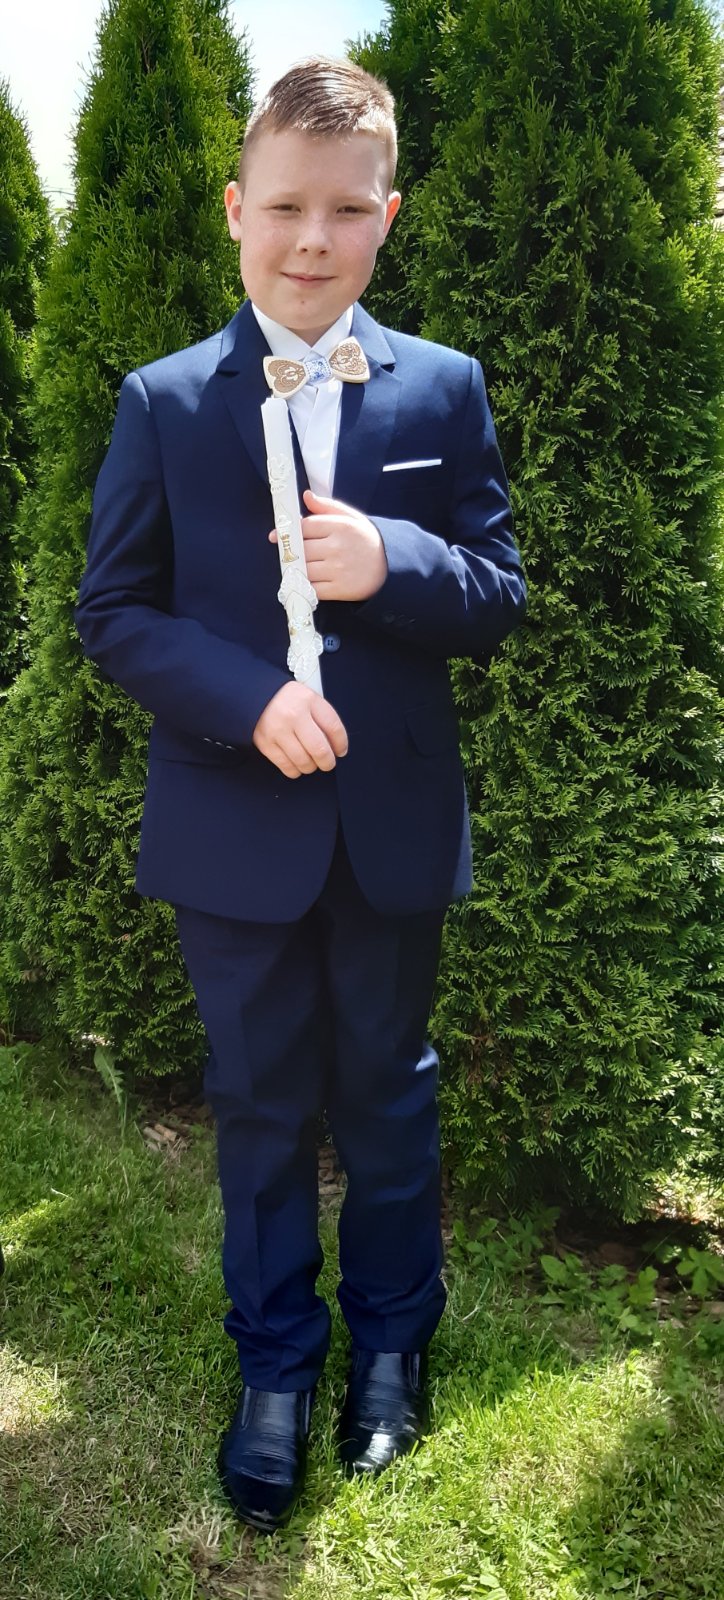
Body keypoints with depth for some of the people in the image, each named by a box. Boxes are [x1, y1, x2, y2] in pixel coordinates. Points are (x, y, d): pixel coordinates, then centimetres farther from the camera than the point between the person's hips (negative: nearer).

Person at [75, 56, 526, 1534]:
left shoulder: (445, 390, 2)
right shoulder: (164, 402, 0)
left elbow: (500, 598, 0)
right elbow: (112, 610, -2)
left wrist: (391, 562, -20)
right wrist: (247, 699, -18)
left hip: (397, 827, 1)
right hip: (236, 828, 0)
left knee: (387, 1095, 15)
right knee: (260, 1108, 13)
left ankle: (392, 1343, 40)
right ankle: (275, 1367, 35)